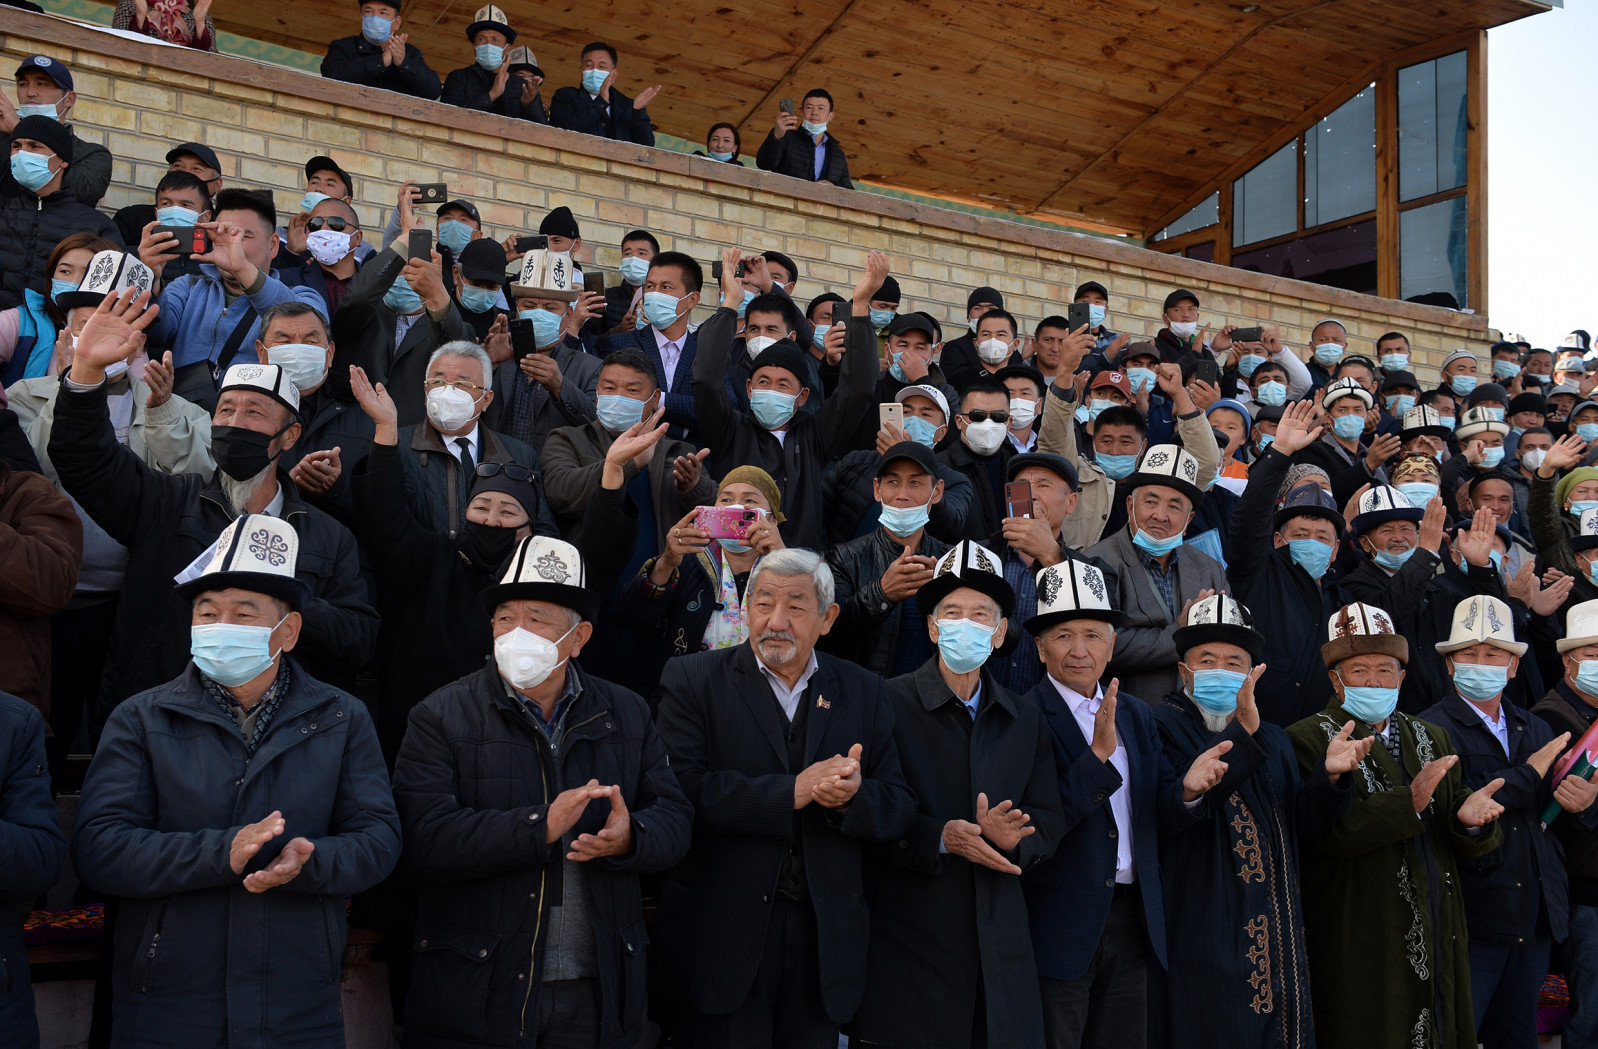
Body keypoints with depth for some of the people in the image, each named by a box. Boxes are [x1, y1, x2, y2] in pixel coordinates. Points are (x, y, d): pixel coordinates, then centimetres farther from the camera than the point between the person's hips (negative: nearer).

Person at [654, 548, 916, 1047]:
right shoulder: (693, 680, -1)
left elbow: (900, 812, 3)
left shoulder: (864, 692, 8)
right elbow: (682, 791, -16)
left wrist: (854, 795, -19)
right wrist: (793, 791, -22)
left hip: (825, 944, 3)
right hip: (722, 939, -3)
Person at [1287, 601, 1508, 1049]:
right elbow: (1326, 832, -18)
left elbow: (1467, 847, 9)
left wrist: (1470, 818, -14)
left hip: (1441, 942, 6)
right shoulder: (1307, 740, -4)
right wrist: (1409, 802, -26)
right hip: (1358, 948, -5)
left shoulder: (1433, 739, 16)